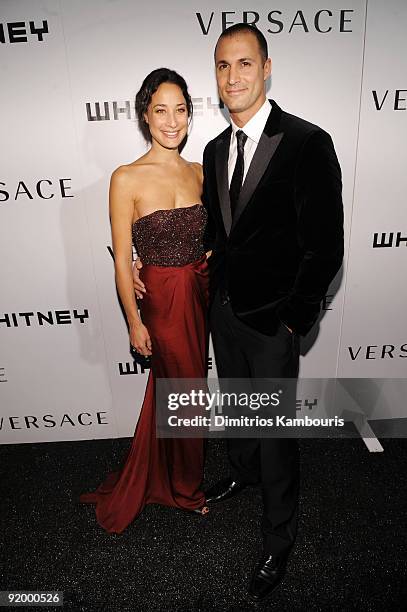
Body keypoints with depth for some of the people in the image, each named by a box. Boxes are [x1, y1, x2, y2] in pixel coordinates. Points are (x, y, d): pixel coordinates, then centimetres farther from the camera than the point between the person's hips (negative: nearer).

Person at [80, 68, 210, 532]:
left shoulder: (198, 173, 4)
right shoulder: (127, 179, -12)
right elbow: (122, 259, -10)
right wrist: (134, 322, -9)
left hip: (199, 295, 5)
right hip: (161, 300, -5)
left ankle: (142, 484, 45)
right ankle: (185, 487, 42)